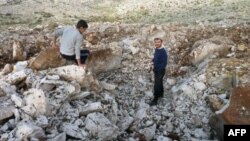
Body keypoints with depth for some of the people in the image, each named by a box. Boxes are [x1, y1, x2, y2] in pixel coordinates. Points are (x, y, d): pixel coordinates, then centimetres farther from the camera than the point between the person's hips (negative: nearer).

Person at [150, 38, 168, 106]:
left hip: (160, 70, -8)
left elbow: (164, 63, -23)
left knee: (157, 85, -3)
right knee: (159, 82, 24)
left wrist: (156, 67, -23)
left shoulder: (163, 52, -24)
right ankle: (161, 94, 42)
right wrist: (153, 61, -2)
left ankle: (155, 99, 6)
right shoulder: (156, 49, 2)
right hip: (156, 69, 8)